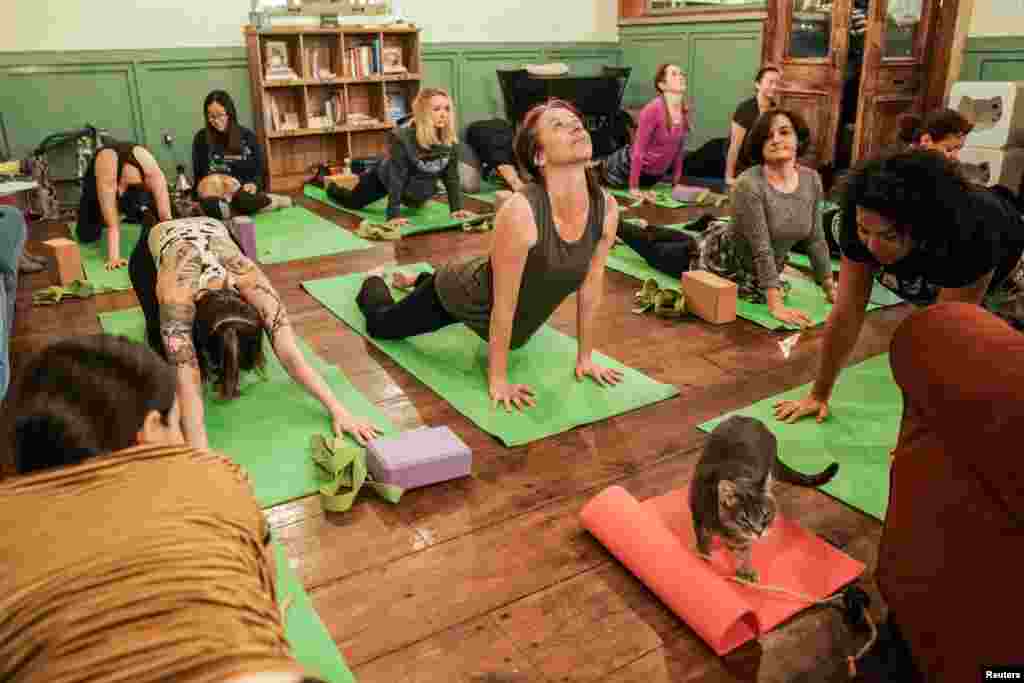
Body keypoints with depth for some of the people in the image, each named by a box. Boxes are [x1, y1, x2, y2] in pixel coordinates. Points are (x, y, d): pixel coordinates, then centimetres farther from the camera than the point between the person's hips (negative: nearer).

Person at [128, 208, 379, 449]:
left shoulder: (251, 283, -41)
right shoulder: (176, 298, -46)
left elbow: (291, 355, -41)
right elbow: (187, 383, -50)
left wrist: (338, 411, -46)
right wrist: (200, 454, -59)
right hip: (154, 245, -1)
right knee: (165, 347, -12)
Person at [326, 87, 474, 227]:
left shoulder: (451, 142, -23)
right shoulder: (403, 138, -36)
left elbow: (452, 177, -15)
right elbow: (397, 178, -37)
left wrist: (457, 208, -22)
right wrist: (394, 215, -41)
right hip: (386, 178, -4)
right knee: (352, 202, 16)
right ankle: (330, 186, 48)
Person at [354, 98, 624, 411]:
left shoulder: (607, 208, -23)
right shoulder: (520, 212, -39)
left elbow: (590, 287, -9)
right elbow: (503, 305, -30)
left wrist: (584, 358, -1)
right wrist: (497, 380, -22)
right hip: (468, 295, -5)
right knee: (380, 325, 16)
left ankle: (422, 281, 62)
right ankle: (372, 285, 50)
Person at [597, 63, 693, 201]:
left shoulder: (685, 111, -8)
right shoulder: (653, 109, -29)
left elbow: (679, 148, 3)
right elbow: (639, 148, -26)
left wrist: (676, 182, 6)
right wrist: (633, 188, -24)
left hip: (656, 174, 7)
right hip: (629, 166, -7)